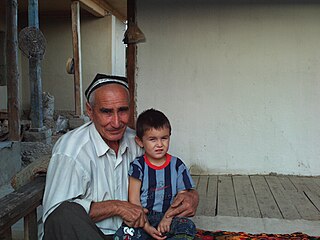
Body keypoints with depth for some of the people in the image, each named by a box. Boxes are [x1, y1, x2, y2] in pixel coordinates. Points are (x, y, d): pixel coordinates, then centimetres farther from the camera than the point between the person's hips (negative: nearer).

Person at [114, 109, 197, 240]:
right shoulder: (138, 166, -2)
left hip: (168, 216, 1)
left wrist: (168, 218, -14)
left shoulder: (177, 165, 3)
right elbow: (134, 200, -5)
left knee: (188, 227, -28)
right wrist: (146, 227, -16)